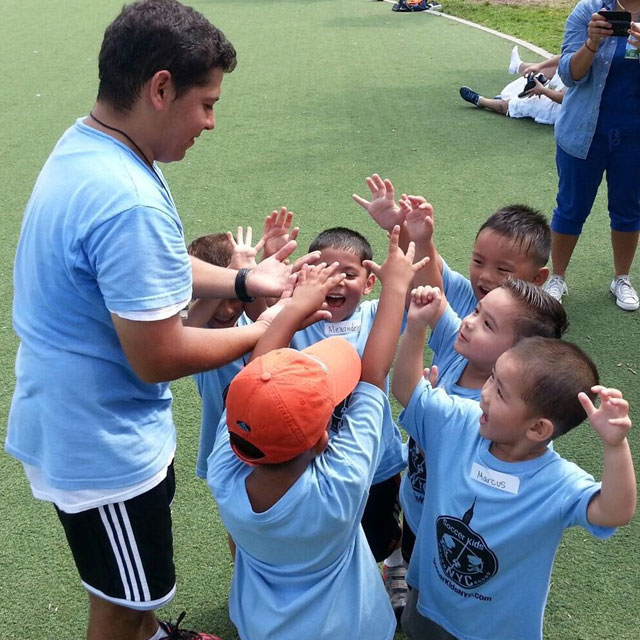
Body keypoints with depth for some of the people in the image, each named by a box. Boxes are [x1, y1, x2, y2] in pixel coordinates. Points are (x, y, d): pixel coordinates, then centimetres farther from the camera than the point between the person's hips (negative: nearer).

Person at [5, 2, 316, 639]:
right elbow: (159, 357, -27)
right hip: (103, 447, -9)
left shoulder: (82, 145, -1)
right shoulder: (130, 202, -33)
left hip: (69, 418, 9)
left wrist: (244, 280, 0)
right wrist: (270, 327, -14)